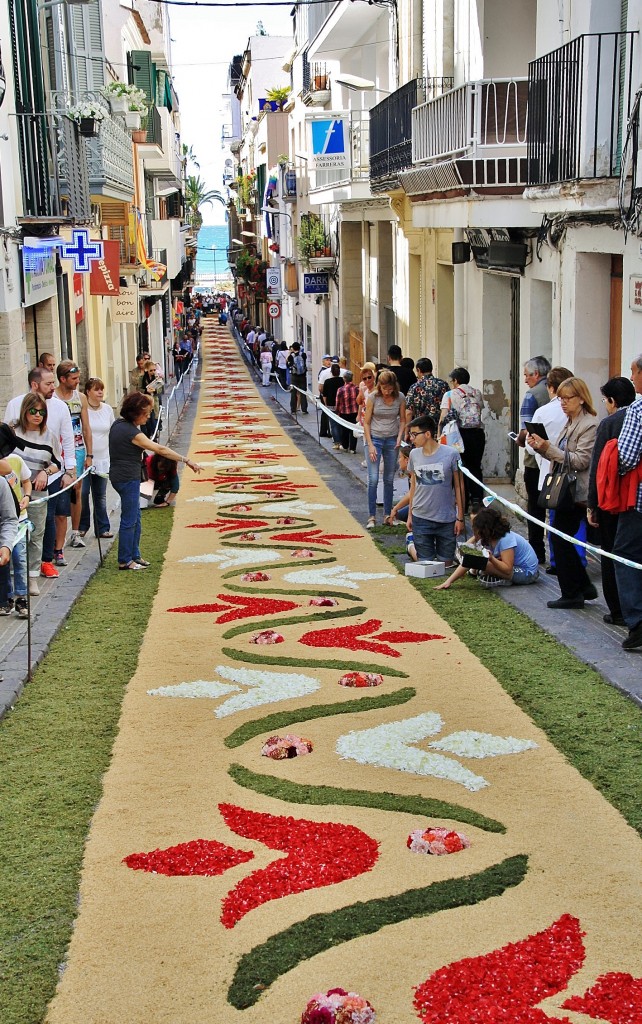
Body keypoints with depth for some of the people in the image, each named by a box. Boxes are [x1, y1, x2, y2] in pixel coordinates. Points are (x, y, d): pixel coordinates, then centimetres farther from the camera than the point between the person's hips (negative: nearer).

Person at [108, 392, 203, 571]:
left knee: (135, 517, 16)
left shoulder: (118, 424, 4)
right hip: (128, 478, -10)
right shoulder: (132, 433, -21)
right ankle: (125, 561, 7)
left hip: (119, 475, 10)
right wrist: (187, 460, -22)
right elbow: (160, 449, -23)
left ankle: (134, 555, 23)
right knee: (129, 520, -1)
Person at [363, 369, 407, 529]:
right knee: (373, 479, -9)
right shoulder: (373, 397, -10)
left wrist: (399, 438, -7)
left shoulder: (400, 398, -4)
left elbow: (402, 420, 8)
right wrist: (370, 445, -11)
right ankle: (372, 516, -3)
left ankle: (387, 514, 19)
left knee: (389, 480, 9)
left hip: (392, 440, 2)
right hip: (375, 439, -2)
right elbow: (366, 422, -6)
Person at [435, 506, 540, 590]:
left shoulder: (506, 539, -27)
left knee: (485, 564, -27)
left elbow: (507, 569, -31)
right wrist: (449, 581, -17)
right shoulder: (485, 540, -3)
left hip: (527, 573, -8)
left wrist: (491, 559, -44)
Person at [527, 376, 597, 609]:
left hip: (576, 492, -9)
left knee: (560, 539, -5)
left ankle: (572, 594, 5)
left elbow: (580, 460, -20)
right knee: (562, 539, 11)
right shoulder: (570, 423, 15)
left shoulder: (589, 425, -13)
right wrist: (541, 447, 0)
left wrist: (548, 448, -24)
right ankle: (584, 587, 22)